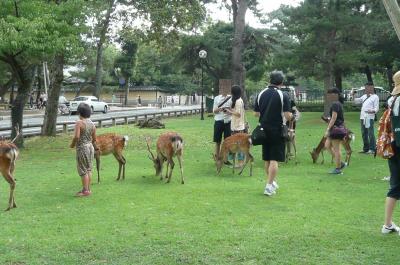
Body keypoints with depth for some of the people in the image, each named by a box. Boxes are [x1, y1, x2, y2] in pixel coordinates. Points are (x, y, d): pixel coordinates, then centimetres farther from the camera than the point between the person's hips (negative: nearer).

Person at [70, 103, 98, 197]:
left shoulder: (79, 123, -16)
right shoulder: (92, 124, 4)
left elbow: (76, 137, -25)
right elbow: (94, 139, 9)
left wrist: (72, 144, -7)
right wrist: (95, 147, 27)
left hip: (82, 148, -7)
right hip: (90, 147, 7)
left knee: (83, 170, 0)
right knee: (88, 169, 13)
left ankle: (85, 191, 2)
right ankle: (88, 189, 19)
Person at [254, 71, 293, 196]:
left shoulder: (260, 94, 3)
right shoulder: (283, 96, -10)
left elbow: (256, 114, 6)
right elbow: (287, 116, -14)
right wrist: (292, 115, 7)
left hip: (264, 129, 5)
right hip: (277, 130, -5)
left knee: (267, 159, 15)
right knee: (274, 159, -2)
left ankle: (272, 182, 29)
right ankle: (269, 186, -6)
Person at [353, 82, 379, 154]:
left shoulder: (375, 97, 0)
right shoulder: (364, 96, 20)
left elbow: (376, 108, -6)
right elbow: (356, 101, 28)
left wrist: (373, 111, -25)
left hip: (370, 117, -7)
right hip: (363, 117, 7)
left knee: (370, 133, -9)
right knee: (364, 133, 10)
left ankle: (372, 149, -5)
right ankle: (366, 148, 19)